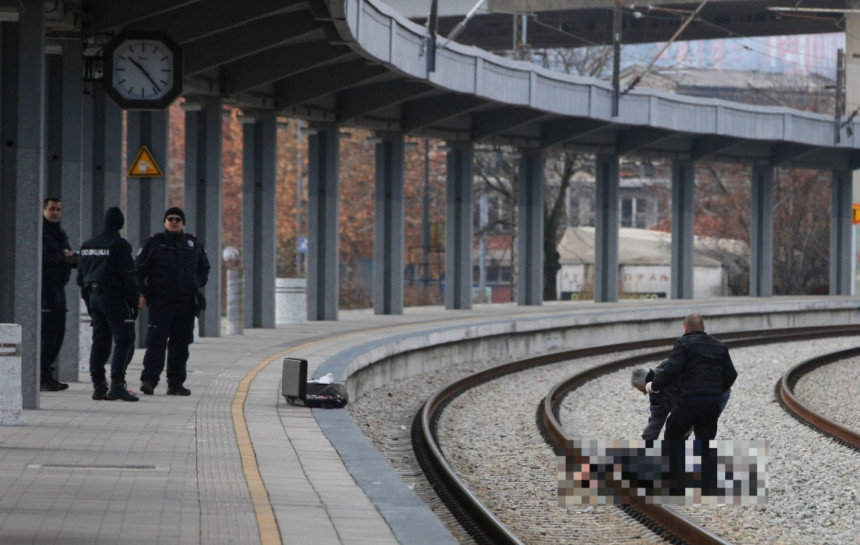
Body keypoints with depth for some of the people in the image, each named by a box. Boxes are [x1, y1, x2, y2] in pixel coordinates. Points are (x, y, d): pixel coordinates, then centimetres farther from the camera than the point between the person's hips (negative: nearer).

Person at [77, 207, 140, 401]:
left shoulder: (88, 245, 11)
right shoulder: (119, 245, -10)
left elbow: (81, 276, 16)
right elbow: (129, 274, -13)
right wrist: (134, 299, -7)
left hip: (94, 296, 7)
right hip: (114, 296, -7)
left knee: (99, 341, 11)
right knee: (124, 340, -7)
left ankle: (98, 385, 9)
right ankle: (117, 384, -18)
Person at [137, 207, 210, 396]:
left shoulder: (193, 244, 13)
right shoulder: (154, 243, 4)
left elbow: (204, 268, 23)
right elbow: (140, 269, 3)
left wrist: (197, 282, 4)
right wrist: (141, 293, -7)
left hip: (186, 302, 4)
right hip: (160, 300, -4)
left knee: (180, 344, 6)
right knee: (156, 341, -11)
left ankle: (176, 383, 10)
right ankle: (149, 380, -12)